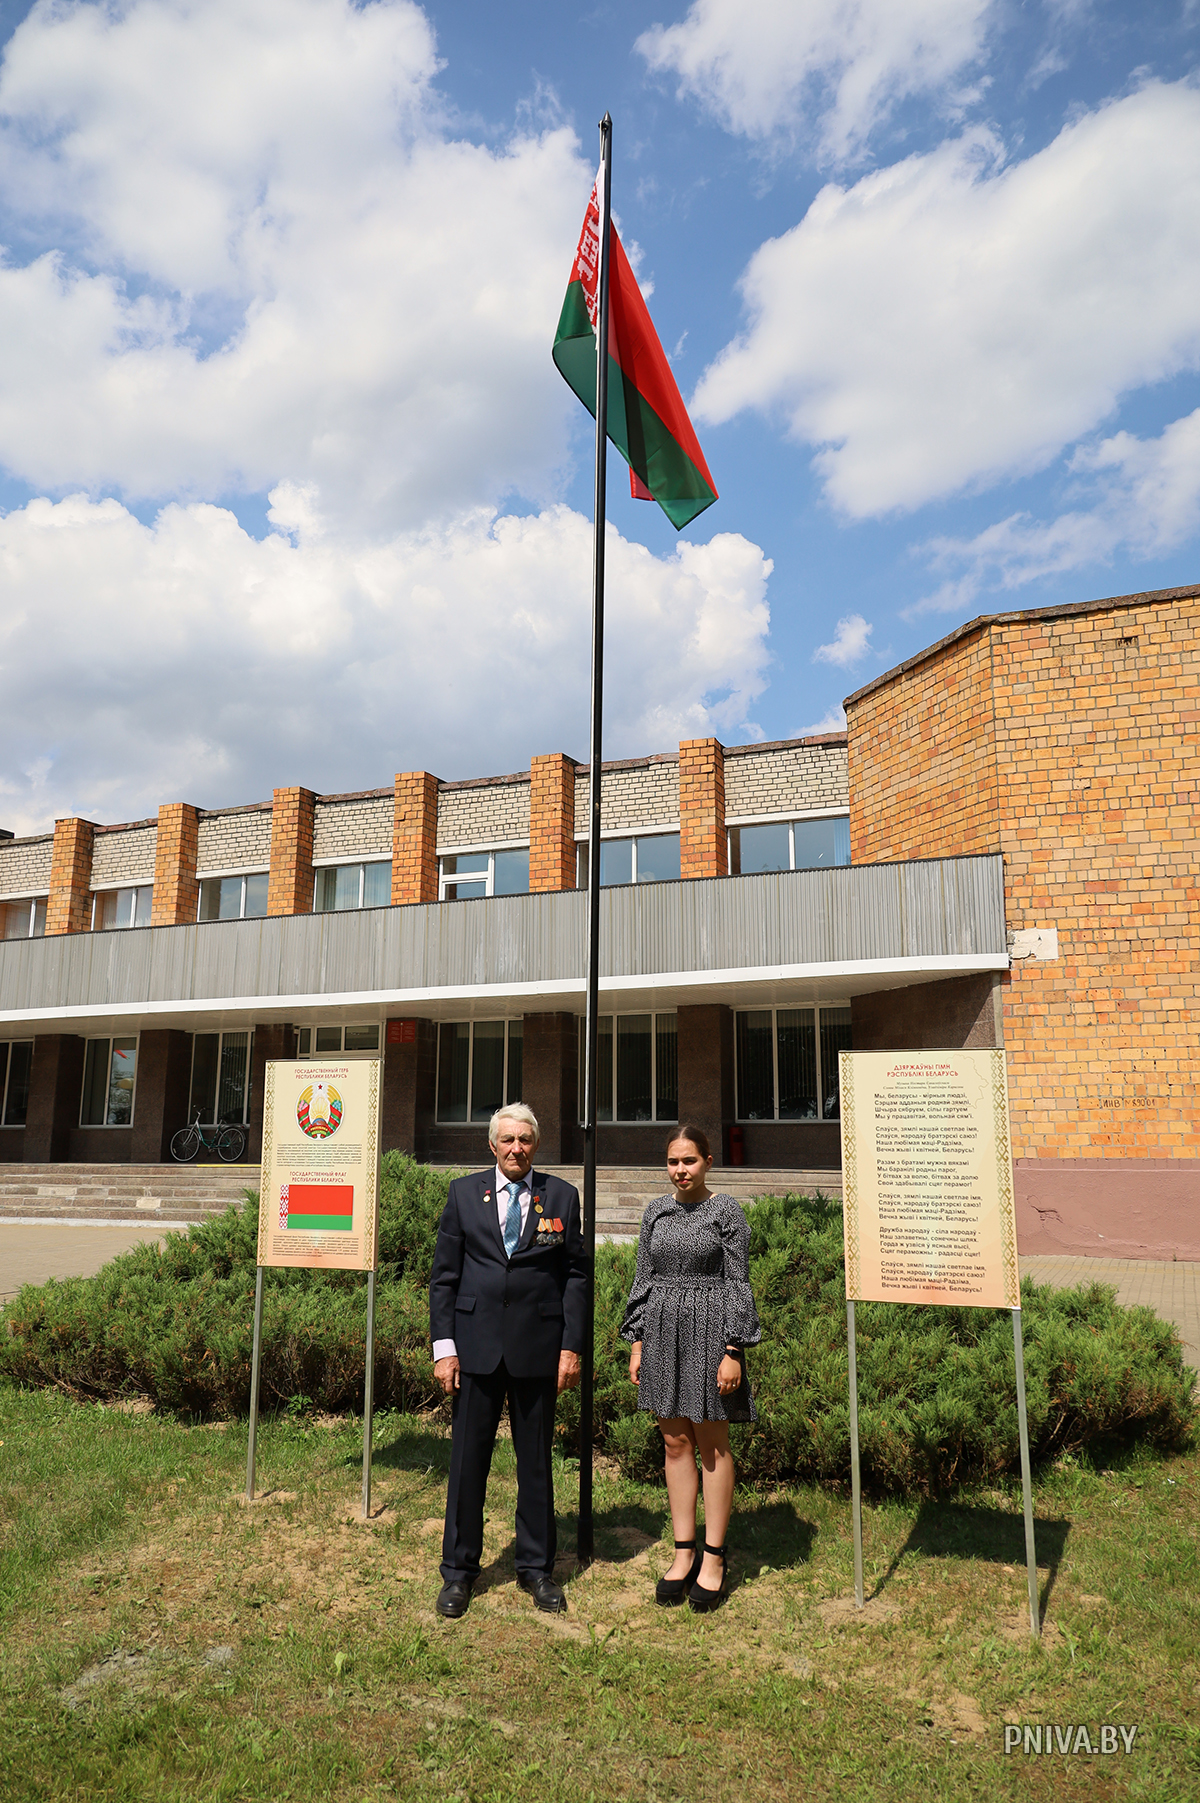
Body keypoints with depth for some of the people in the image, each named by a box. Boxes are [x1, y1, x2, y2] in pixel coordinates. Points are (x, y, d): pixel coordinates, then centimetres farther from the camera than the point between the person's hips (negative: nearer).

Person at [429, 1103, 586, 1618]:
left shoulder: (561, 1197, 3)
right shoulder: (463, 1194, 4)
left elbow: (576, 1275, 3)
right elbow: (444, 1276, 4)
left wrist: (572, 1345, -3)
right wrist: (444, 1345, -2)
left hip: (538, 1348, 0)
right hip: (477, 1345, 0)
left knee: (536, 1460, 11)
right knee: (467, 1459, 7)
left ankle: (536, 1567, 27)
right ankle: (459, 1570, 23)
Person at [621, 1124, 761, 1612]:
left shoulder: (726, 1212, -5)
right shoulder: (655, 1212, 7)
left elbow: (738, 1283, -6)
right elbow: (643, 1279, 11)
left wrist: (733, 1351, -11)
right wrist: (637, 1343, 7)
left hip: (709, 1331, -4)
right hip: (663, 1331, 4)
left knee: (712, 1445, 5)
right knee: (675, 1443, 10)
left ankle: (713, 1558, 16)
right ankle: (684, 1552, 21)